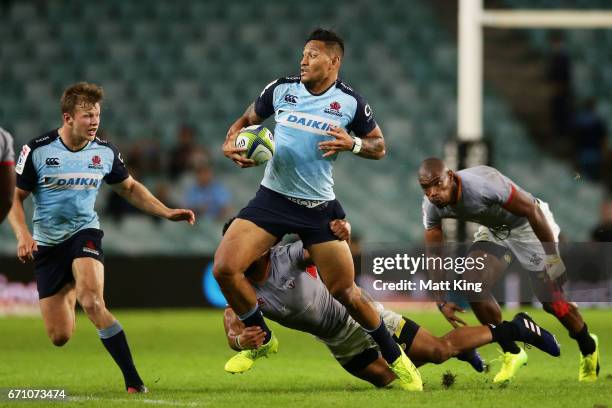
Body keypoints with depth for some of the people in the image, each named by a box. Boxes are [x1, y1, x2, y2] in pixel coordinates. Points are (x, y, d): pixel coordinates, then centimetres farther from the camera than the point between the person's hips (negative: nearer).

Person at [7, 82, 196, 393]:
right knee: (60, 337, 0)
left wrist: (167, 213, 6)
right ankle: (70, 293, 41)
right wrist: (22, 234, -18)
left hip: (84, 233, 0)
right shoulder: (37, 151, -10)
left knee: (92, 302, -32)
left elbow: (130, 188, 16)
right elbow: (15, 197, -1)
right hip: (47, 244, 0)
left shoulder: (105, 152, -1)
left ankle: (133, 380, -28)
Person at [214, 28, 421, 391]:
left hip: (319, 207, -2)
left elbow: (379, 146, 5)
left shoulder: (350, 102, -5)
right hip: (273, 198, 2)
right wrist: (231, 143, -7)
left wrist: (352, 143, -16)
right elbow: (246, 121, 15)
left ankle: (395, 357, 22)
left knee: (345, 291, -1)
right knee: (224, 269, -15)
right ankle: (262, 340, 9)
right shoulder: (281, 89, 0)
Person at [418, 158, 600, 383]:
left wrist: (553, 257, -23)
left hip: (528, 226, -6)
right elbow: (434, 253, -5)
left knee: (552, 300, -4)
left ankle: (588, 346, 27)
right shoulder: (432, 206, -18)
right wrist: (442, 301, -9)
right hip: (494, 230, 6)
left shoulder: (483, 185, -39)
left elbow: (532, 211, -29)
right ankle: (512, 353, 5)